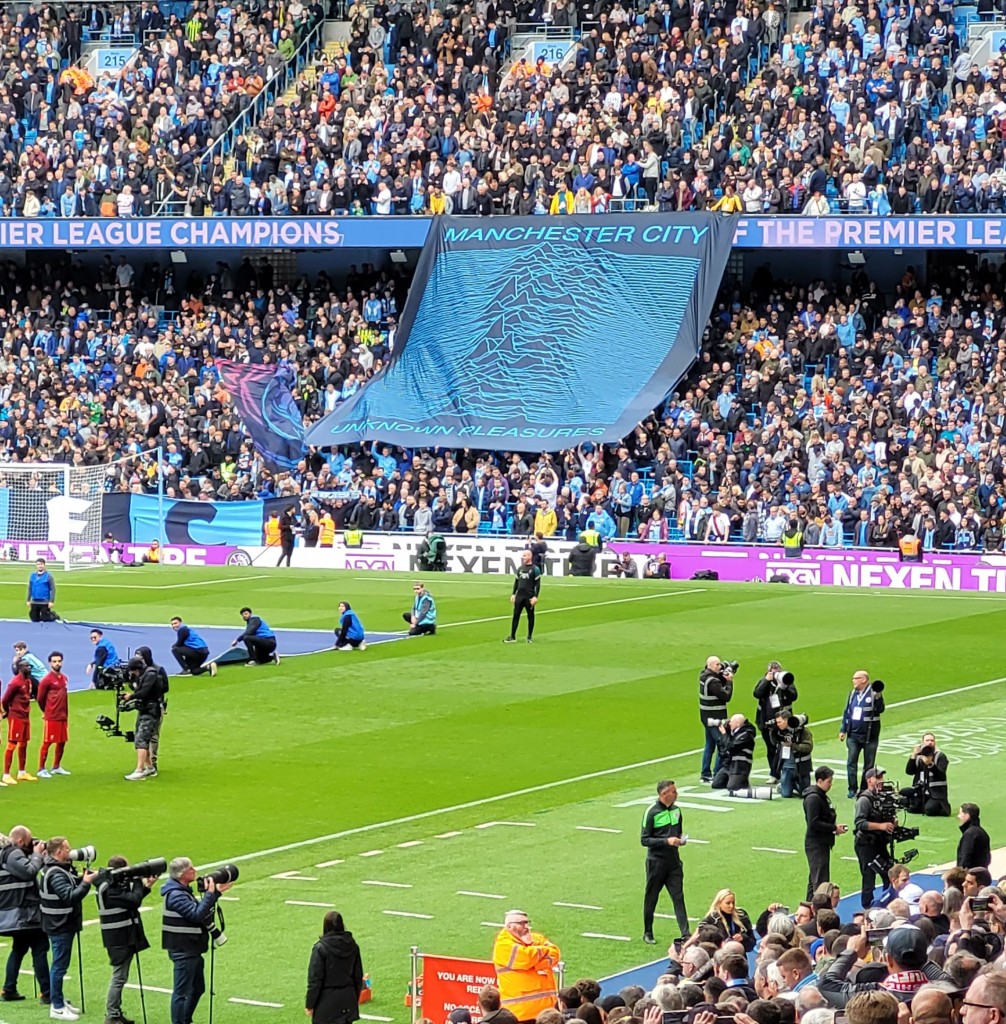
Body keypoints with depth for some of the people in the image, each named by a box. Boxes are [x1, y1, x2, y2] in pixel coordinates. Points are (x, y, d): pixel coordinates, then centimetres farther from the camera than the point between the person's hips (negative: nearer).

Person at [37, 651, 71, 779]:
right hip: (51, 717, -7)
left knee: (62, 742, 12)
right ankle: (41, 769, 2)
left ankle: (56, 767, 25)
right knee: (47, 743, -4)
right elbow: (40, 698, -4)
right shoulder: (47, 680, -11)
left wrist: (65, 712, 14)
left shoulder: (64, 678, 9)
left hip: (63, 716, 7)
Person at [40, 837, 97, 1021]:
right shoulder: (56, 875, -22)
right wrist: (85, 883, -25)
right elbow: (70, 897, -29)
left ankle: (60, 1000, 29)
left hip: (62, 924, 10)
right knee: (59, 966, -4)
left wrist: (82, 879, -1)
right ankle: (57, 1008, 0)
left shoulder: (59, 870, 10)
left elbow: (70, 887, 13)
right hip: (60, 927, -10)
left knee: (59, 965, 19)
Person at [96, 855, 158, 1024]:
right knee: (119, 976, -5)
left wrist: (145, 886, 5)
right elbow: (134, 901, -25)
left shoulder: (115, 885, 8)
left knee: (121, 976, 17)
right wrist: (137, 882, -12)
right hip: (119, 939, -10)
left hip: (124, 936, 10)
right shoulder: (110, 890, -21)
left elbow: (131, 899, 16)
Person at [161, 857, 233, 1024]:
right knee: (182, 991, -4)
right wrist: (210, 894, -23)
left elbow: (200, 911, 16)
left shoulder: (183, 891, 13)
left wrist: (215, 892, 10)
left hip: (191, 950, 11)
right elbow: (198, 914, -27)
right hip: (183, 951, -11)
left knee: (197, 988, 19)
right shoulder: (176, 895, -20)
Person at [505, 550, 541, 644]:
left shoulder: (535, 569, -5)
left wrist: (535, 597, -14)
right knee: (516, 615, 2)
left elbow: (538, 584, -7)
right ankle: (512, 637, 4)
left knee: (530, 616, 4)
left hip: (529, 597, -5)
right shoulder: (520, 568, 12)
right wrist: (513, 594, 13)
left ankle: (530, 637, 13)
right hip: (519, 595, 5)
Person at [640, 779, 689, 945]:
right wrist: (667, 841, -21)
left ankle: (685, 934, -4)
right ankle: (648, 933, 20)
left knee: (678, 897, -1)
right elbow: (644, 839, -12)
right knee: (651, 898, 7)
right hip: (656, 861, -5)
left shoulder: (676, 810, 8)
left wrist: (681, 838, -2)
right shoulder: (652, 813, -12)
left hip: (674, 861, 5)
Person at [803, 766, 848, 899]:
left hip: (822, 844, 10)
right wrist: (834, 828, -18)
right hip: (816, 845, -10)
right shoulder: (813, 798, -17)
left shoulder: (822, 796, 14)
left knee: (814, 880, 17)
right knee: (820, 880, -11)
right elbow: (814, 823, -23)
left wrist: (835, 827, 4)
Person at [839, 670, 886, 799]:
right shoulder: (853, 694, 10)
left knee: (868, 764, 4)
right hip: (853, 735, 5)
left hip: (869, 736, -5)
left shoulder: (873, 693, -8)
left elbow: (880, 710, -18)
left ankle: (865, 790, 13)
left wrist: (878, 698, -35)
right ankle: (852, 789, 1)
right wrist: (843, 730, 14)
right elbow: (847, 712, 15)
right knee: (851, 762, -3)